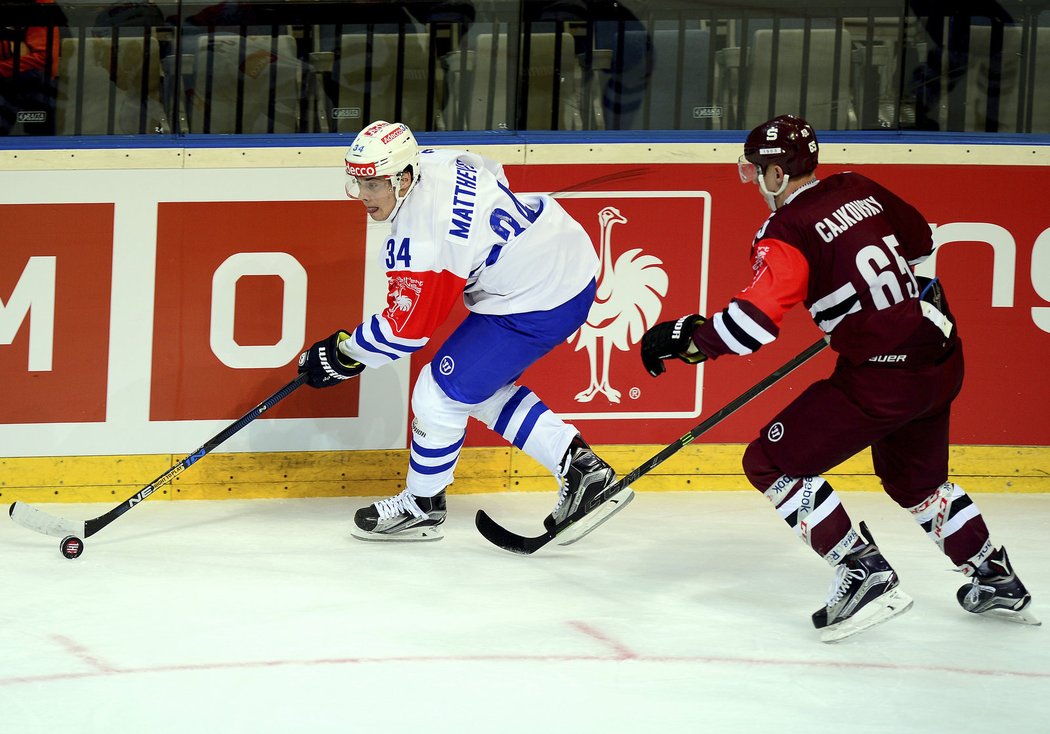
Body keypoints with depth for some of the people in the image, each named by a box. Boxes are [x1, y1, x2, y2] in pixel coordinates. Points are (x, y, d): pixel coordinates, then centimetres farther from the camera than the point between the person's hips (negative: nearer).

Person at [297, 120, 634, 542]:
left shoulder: (421, 238, -27)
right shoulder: (434, 162, -3)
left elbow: (405, 329, -19)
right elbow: (492, 173, 20)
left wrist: (342, 356, -6)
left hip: (538, 307, -10)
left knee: (440, 393, -4)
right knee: (483, 389, 20)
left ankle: (420, 507, 16)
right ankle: (580, 467, 20)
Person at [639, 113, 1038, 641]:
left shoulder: (787, 231, -13)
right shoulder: (861, 191, 9)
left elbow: (758, 317, -25)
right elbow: (919, 239, 26)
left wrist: (690, 340, -14)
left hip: (880, 379, -8)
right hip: (942, 359, 8)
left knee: (771, 462, 0)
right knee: (916, 479, 30)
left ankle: (863, 571, -6)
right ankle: (996, 581, 35)